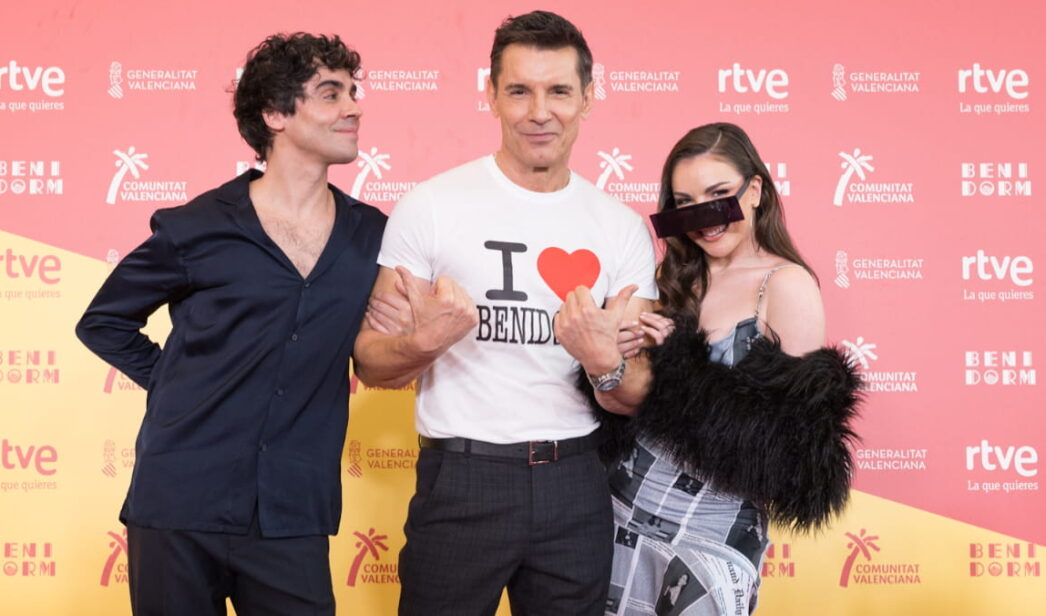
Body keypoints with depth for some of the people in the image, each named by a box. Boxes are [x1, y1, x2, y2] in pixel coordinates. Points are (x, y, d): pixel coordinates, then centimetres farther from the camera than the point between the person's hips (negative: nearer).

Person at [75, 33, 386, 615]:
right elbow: (103, 323, 10)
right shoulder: (197, 228, -3)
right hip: (178, 505, -1)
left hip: (293, 519, 2)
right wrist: (174, 383, 0)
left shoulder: (372, 235, 4)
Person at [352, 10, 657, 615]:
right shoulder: (431, 206, -5)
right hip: (462, 480, -2)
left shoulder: (624, 227, 3)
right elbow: (370, 363, -2)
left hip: (575, 482, 3)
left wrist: (606, 363, -19)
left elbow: (640, 398, 3)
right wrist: (422, 343, -23)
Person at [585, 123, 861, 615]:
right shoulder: (678, 279, 7)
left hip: (713, 525, -6)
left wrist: (680, 362, -16)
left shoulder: (786, 284, -10)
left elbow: (796, 431, -14)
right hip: (624, 505, 6)